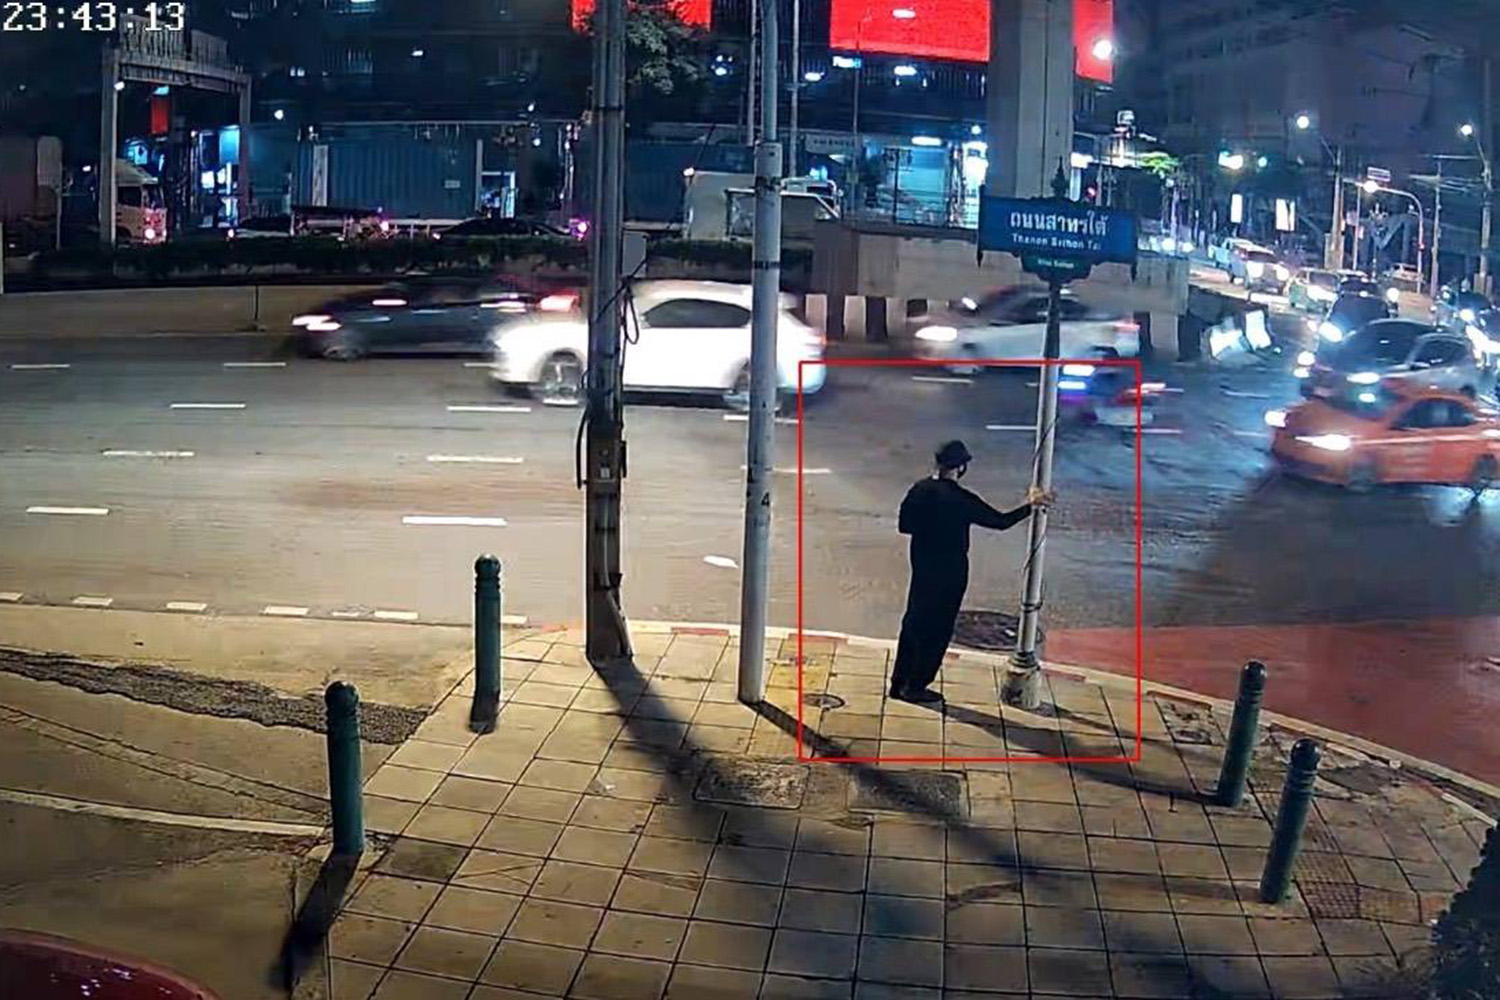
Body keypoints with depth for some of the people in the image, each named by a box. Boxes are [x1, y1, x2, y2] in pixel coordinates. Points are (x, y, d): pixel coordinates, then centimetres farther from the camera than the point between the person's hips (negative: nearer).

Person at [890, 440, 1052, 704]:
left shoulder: (919, 489, -4)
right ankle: (916, 687, 14)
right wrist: (1030, 506, -4)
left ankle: (899, 683, 25)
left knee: (913, 623, 17)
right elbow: (1000, 521, -15)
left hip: (922, 569, 7)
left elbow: (903, 525, 5)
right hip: (948, 573, -6)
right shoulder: (960, 499, -21)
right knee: (938, 630, 7)